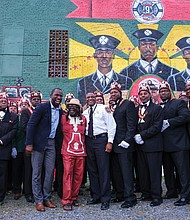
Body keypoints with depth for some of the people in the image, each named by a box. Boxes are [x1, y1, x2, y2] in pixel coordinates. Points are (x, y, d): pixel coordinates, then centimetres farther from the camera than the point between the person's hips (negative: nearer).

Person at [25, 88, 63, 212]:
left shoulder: (61, 111, 7)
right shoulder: (42, 107, -11)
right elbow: (31, 125, -12)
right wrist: (29, 144, -17)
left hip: (51, 143, 5)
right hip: (39, 142, -5)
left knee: (50, 171, 7)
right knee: (37, 172, 2)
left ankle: (47, 198, 20)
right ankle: (38, 200, 12)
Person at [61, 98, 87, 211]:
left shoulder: (83, 118, 12)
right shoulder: (63, 118, 3)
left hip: (81, 151, 3)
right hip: (68, 151, -3)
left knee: (79, 175, 5)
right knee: (68, 174, -7)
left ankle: (74, 197, 18)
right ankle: (66, 200, -2)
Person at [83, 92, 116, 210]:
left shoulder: (103, 108, -1)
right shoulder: (84, 113, 15)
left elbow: (111, 125, -6)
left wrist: (110, 142, -12)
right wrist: (84, 142, 7)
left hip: (101, 139, -5)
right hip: (89, 141, 6)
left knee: (103, 170, -4)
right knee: (92, 170, 11)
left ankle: (105, 199, 4)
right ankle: (95, 196, 23)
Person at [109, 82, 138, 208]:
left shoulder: (128, 104, -4)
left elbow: (132, 124, -11)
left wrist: (127, 140, -18)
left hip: (124, 145, -7)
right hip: (114, 145, 7)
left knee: (126, 172, -5)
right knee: (116, 172, 13)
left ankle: (130, 198, 2)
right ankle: (120, 194, 24)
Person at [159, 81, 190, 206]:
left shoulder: (178, 103, 0)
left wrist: (168, 122, -17)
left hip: (178, 143, -6)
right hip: (164, 144, 6)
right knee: (167, 170, 14)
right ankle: (172, 191, 27)